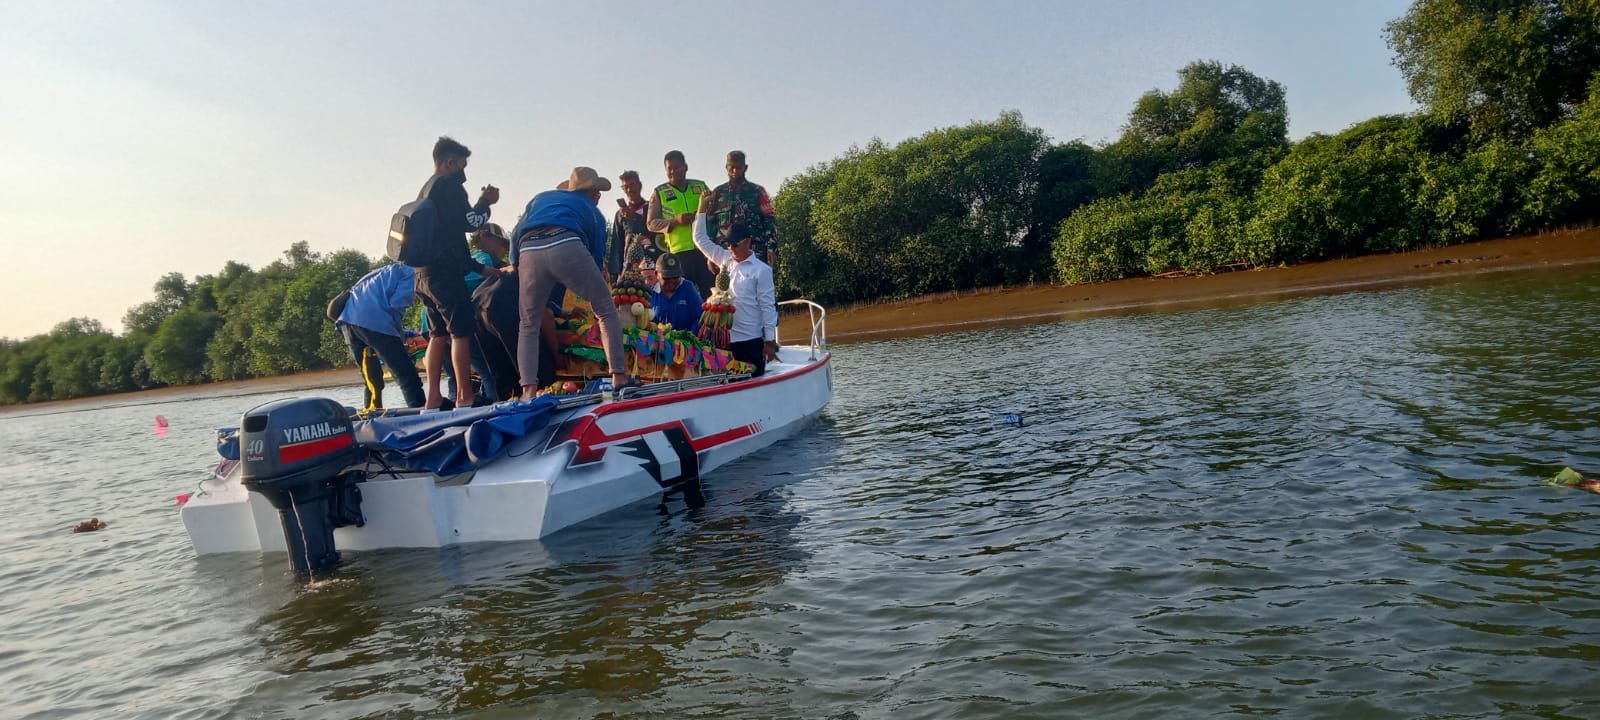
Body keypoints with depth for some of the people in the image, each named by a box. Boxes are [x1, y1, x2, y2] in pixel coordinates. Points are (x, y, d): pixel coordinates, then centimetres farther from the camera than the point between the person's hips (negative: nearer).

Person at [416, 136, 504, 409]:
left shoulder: (426, 192, 26)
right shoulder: (449, 184, -4)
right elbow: (469, 222, -13)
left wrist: (480, 268, 27)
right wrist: (486, 202, 5)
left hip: (425, 273, 10)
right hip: (445, 272, -10)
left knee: (438, 333, 11)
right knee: (461, 332, -9)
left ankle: (433, 397, 9)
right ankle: (464, 396, -12)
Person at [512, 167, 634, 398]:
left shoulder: (540, 198, 38)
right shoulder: (592, 212, 31)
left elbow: (517, 233, 29)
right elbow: (597, 254, 26)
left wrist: (516, 266, 41)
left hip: (528, 252, 3)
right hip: (566, 247, -3)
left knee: (529, 325, 15)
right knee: (606, 311, 12)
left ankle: (528, 390, 1)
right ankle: (619, 377, 5)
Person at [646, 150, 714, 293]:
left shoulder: (701, 186, 15)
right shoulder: (659, 193, 9)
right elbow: (651, 224, 3)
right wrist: (675, 220, -12)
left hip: (705, 249, 2)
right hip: (678, 251, -2)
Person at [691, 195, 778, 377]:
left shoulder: (761, 270, -5)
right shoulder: (726, 259, 10)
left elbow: (768, 306, -6)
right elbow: (701, 240, 16)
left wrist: (770, 341, -8)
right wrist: (702, 209, 9)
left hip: (750, 339, -5)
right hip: (725, 338, 5)